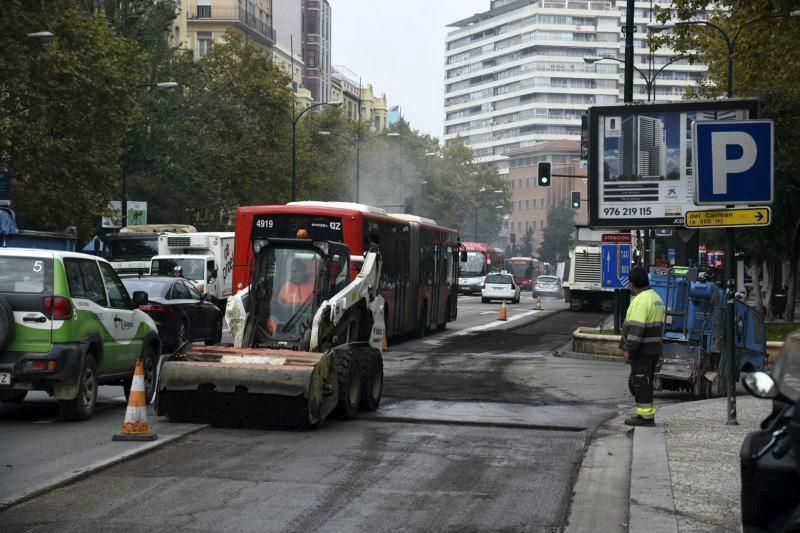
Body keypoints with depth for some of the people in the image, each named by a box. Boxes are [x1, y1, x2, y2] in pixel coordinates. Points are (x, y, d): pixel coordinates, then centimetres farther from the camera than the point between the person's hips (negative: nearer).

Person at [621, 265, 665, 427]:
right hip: (653, 348, 10)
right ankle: (646, 413, 20)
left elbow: (636, 327, -23)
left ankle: (646, 416, -3)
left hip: (642, 351, -10)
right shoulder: (656, 297, 16)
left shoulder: (641, 300, -17)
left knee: (640, 383, -4)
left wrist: (628, 349, -20)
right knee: (640, 382, 17)